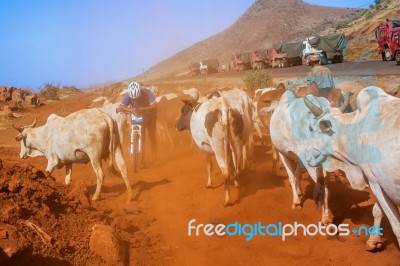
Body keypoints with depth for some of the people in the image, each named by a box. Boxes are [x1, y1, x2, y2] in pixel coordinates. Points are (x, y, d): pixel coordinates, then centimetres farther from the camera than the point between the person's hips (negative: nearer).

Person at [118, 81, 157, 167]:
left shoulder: (146, 92, -31)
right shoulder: (129, 95, -26)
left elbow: (154, 106, -41)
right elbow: (120, 107, -33)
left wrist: (141, 109, -54)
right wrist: (131, 110, -50)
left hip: (150, 116, -1)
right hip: (139, 117, 1)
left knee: (152, 137, 3)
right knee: (141, 138, -3)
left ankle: (155, 158, 12)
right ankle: (142, 160, 1)